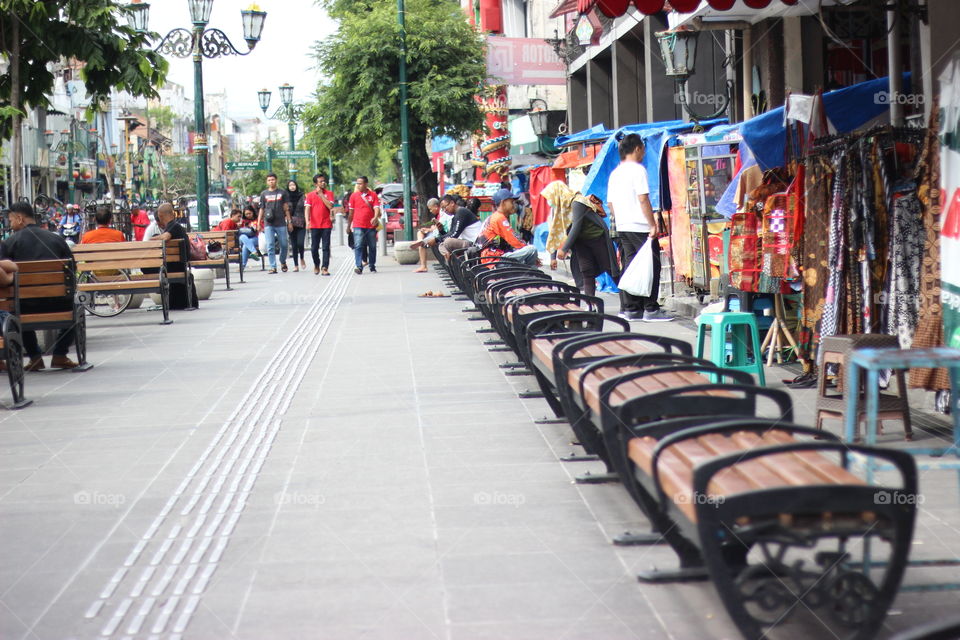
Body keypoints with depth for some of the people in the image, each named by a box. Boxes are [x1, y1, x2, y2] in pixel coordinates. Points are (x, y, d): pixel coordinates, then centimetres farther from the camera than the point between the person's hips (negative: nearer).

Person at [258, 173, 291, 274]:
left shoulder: (282, 192, 8)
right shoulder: (264, 194, 10)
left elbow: (286, 208, 9)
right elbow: (262, 209, 14)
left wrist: (289, 222, 5)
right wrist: (259, 223, 7)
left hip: (281, 223, 0)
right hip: (268, 224, 0)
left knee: (283, 245, 3)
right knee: (270, 246, -5)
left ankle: (283, 262, 28)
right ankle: (273, 267, -3)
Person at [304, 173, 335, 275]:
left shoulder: (329, 193, 6)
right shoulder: (310, 195, 6)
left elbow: (330, 206, -9)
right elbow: (307, 208, -1)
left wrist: (321, 194, -9)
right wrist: (307, 221, -16)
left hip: (326, 225, -1)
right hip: (314, 225, 1)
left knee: (326, 247, -6)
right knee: (314, 248, 4)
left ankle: (324, 268, -8)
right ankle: (316, 265, 25)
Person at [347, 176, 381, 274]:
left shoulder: (373, 195, 4)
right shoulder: (354, 195, 6)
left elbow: (376, 208, -3)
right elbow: (351, 212, 11)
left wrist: (375, 218, -23)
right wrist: (349, 225, 14)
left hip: (371, 225, 1)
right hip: (358, 226, -1)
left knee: (372, 247, 9)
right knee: (358, 246, -13)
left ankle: (372, 267, 21)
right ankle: (359, 266, -19)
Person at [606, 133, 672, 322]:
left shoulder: (615, 173, 14)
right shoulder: (638, 169, -10)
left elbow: (611, 204, 16)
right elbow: (643, 200, -16)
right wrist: (653, 225, -15)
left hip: (622, 228, 8)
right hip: (640, 228, -8)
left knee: (629, 267, 10)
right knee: (651, 266, -4)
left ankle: (630, 309, 9)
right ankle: (650, 310, -5)